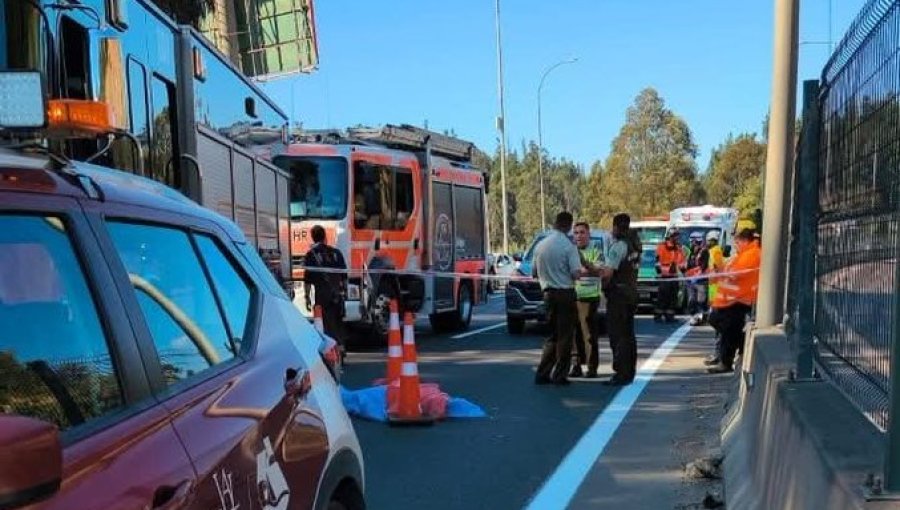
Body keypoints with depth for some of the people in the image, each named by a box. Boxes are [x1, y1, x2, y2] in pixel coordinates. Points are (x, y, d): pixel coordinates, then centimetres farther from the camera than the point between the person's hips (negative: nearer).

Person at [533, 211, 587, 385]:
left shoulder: (540, 245, 4)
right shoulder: (568, 246, -13)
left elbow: (535, 272, 10)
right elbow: (575, 273, -16)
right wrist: (582, 271, 4)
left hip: (548, 293, 5)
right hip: (565, 294, -5)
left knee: (553, 335, 15)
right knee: (565, 335, 4)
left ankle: (542, 374, 12)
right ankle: (560, 375, 5)